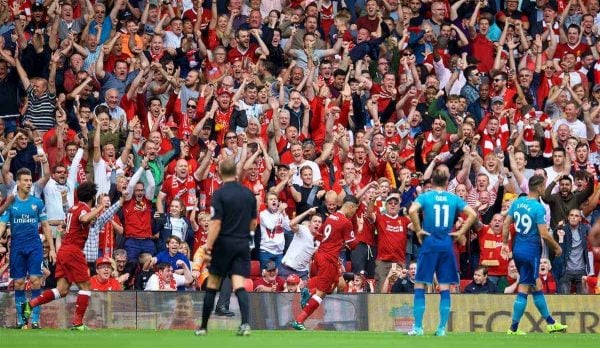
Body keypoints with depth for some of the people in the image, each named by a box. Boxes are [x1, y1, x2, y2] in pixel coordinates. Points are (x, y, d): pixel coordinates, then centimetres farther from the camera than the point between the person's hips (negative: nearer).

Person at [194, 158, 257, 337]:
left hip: (224, 244, -4)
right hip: (243, 244, 4)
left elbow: (216, 223, -16)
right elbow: (253, 223, 12)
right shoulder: (249, 194, 6)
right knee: (239, 285, -3)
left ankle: (204, 327, 14)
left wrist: (208, 247, -15)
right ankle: (245, 323, -22)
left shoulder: (220, 194, -10)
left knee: (212, 285, 8)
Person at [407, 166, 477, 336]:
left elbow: (412, 210, -21)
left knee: (420, 286, 3)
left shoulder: (425, 197, -2)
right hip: (447, 245, 2)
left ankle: (418, 327, -2)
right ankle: (442, 328, 4)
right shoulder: (454, 199, 5)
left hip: (429, 243, -2)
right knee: (445, 288, 6)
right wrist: (461, 232, 3)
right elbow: (473, 214, -2)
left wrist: (418, 230, -9)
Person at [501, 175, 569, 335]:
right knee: (524, 289, -1)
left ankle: (551, 323, 26)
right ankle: (513, 329, 1)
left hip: (517, 249, 8)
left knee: (536, 285, 16)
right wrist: (557, 247, -4)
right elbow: (544, 234, -19)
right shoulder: (539, 208, -18)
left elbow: (506, 224, 7)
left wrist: (505, 244, 18)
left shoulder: (518, 202, 2)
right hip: (531, 251, -8)